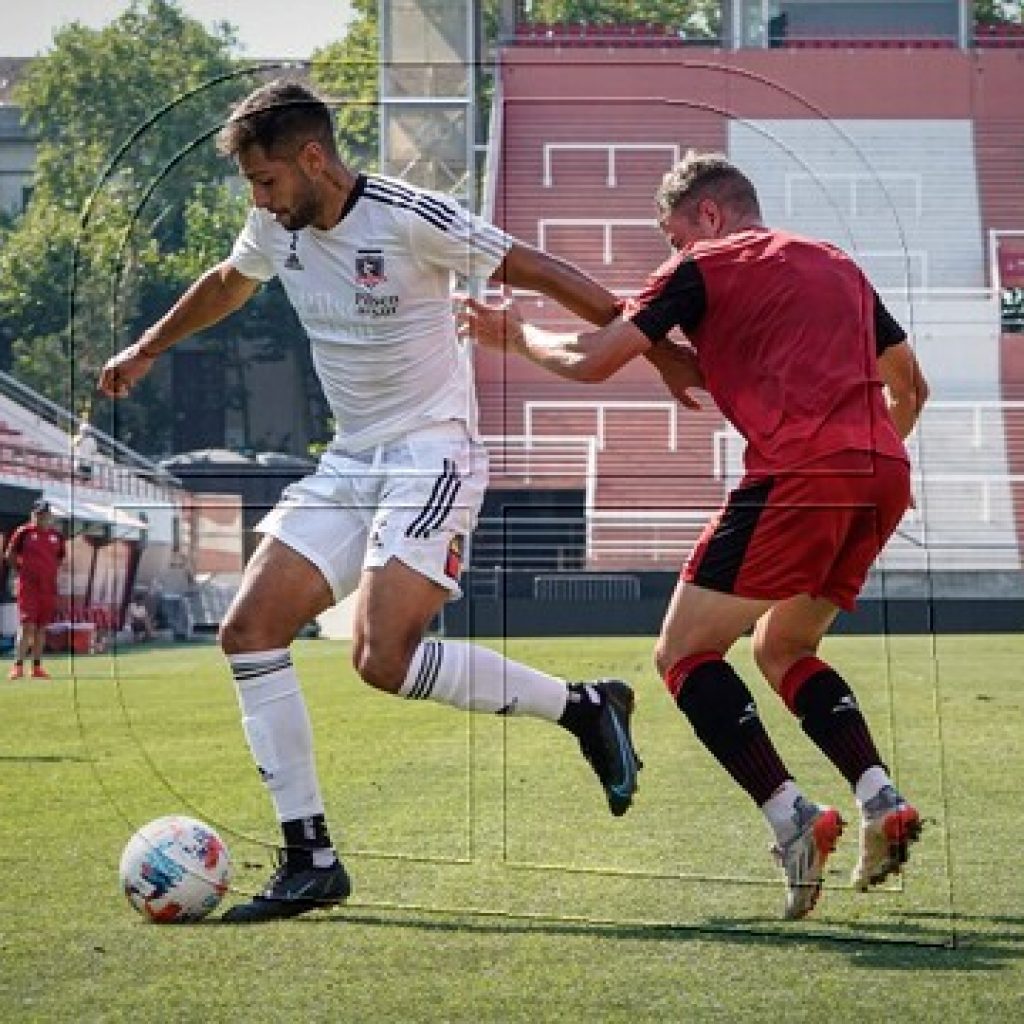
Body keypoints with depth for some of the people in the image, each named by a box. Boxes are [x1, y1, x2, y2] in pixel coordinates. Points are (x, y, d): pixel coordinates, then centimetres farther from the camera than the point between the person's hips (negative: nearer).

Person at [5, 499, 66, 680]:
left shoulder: (57, 535, 9)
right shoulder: (24, 532, -3)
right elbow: (10, 555, 6)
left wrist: (53, 575, 12)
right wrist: (21, 571, 3)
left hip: (48, 587, 4)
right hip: (28, 586, -4)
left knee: (41, 628, 8)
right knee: (27, 626, -11)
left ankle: (37, 667, 13)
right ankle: (18, 666, -9)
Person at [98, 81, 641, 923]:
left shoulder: (413, 219, -17)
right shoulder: (277, 228, 5)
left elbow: (533, 270, -11)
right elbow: (227, 285, 28)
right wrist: (146, 350, 40)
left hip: (433, 456, -8)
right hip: (349, 464, 8)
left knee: (383, 657, -23)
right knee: (249, 629, -6)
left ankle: (584, 707, -3)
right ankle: (310, 860, -1)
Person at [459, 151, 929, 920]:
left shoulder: (705, 265, 8)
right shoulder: (837, 266, 27)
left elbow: (592, 361, 4)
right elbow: (909, 386, 31)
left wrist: (516, 333, 22)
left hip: (798, 474, -7)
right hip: (883, 474, 8)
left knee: (685, 652, 0)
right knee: (783, 649, 22)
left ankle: (792, 818, -15)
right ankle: (882, 802, 4)